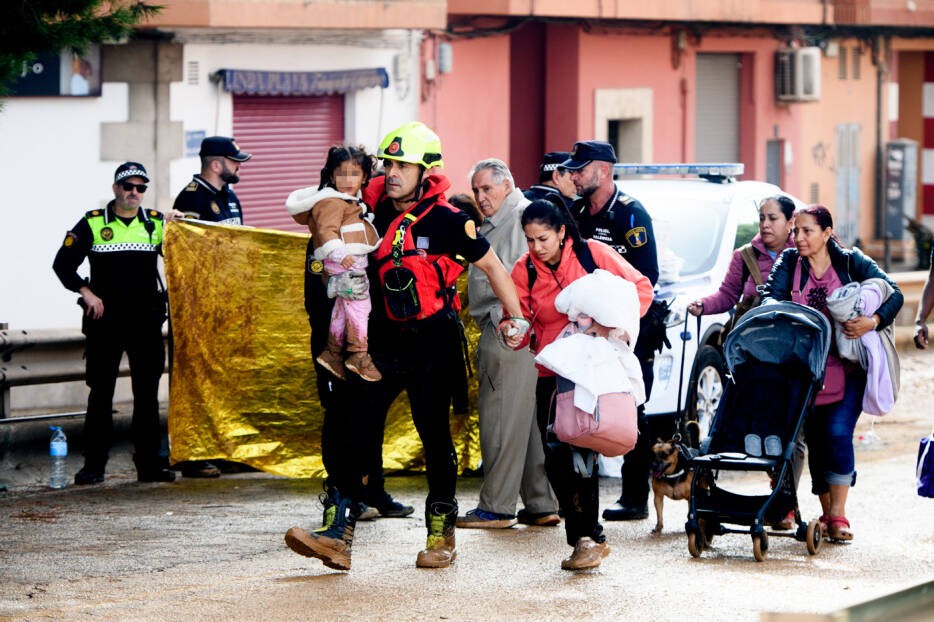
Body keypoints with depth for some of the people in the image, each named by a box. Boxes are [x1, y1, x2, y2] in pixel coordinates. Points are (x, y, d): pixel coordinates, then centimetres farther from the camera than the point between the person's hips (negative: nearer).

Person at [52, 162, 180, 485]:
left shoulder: (157, 222, 9)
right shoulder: (93, 223, 3)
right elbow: (63, 263, 3)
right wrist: (86, 292, -8)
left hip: (145, 321, 2)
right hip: (105, 321, -2)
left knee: (147, 394, 3)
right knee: (101, 394, 1)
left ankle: (149, 464, 8)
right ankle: (94, 466, 5)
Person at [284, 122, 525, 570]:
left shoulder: (445, 220, -11)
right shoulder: (373, 207, 2)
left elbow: (490, 265, 0)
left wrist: (516, 317, 1)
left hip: (432, 345, -4)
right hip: (382, 343, 5)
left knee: (435, 439, 4)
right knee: (339, 429, -6)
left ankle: (441, 534, 20)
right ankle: (338, 533, -7)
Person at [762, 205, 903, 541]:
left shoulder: (852, 262, -1)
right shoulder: (789, 262, 5)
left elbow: (894, 294, -4)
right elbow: (770, 296, -8)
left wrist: (874, 321, -22)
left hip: (847, 368, -3)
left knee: (838, 433, -15)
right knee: (815, 439, 5)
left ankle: (838, 516, -11)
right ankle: (826, 513, 18)